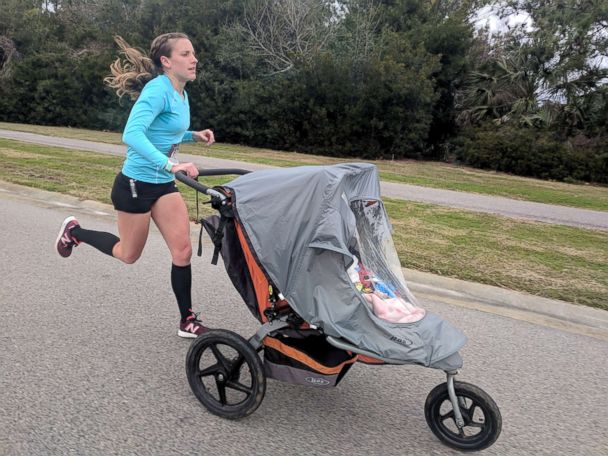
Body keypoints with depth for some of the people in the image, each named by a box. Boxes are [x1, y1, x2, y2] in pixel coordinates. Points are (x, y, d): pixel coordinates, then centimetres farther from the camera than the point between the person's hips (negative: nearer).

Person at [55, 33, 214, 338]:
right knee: (129, 255, 13)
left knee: (183, 250, -2)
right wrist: (169, 164, -44)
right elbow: (132, 134, -34)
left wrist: (194, 136, 5)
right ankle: (74, 231, 38)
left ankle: (187, 321, 11)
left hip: (164, 185, 7)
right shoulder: (158, 89, -20)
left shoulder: (181, 94, 7)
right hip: (135, 185, -7)